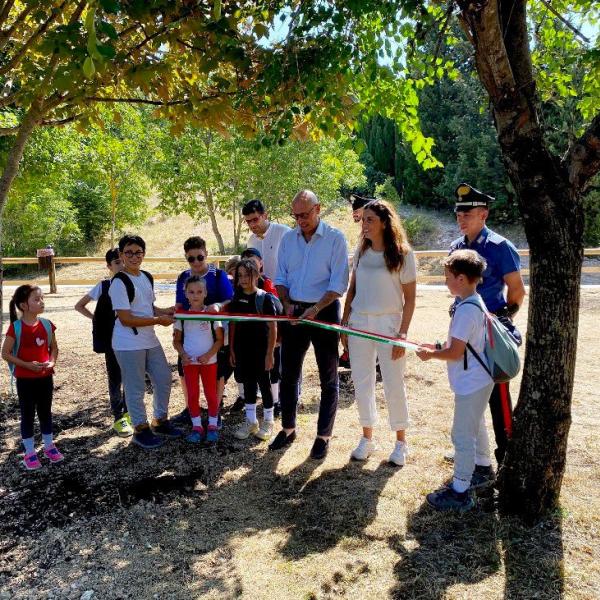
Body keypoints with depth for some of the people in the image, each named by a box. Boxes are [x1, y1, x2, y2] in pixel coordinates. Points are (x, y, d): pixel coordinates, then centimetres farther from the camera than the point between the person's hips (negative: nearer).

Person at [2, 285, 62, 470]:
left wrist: (52, 361, -9)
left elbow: (54, 347, 10)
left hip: (45, 377, 4)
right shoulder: (16, 327, -13)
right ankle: (30, 452, 20)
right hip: (25, 380, -4)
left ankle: (49, 446, 30)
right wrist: (27, 365, -19)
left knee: (46, 412, 15)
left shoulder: (47, 324, -2)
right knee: (27, 415, 8)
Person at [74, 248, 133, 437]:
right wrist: (96, 319, -6)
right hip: (111, 340, -3)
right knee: (115, 379, 5)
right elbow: (79, 306, 2)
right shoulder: (103, 286, -6)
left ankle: (127, 411, 28)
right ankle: (118, 418, 14)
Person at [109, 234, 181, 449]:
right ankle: (140, 429, 21)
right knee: (136, 388, 3)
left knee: (164, 379, 13)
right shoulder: (119, 282, -15)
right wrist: (158, 320, -17)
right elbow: (125, 319, -19)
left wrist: (166, 311, 0)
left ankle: (160, 421, 31)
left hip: (150, 340, 8)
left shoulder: (147, 277, 10)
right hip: (128, 344, -8)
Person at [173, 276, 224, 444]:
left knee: (211, 394, 7)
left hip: (209, 361, -2)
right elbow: (177, 340, 5)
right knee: (192, 395, 8)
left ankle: (213, 426, 21)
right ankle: (197, 427, 20)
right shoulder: (182, 315, -1)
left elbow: (219, 339, -4)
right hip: (189, 362, 2)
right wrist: (183, 354, -13)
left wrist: (208, 355, -17)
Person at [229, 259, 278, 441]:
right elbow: (232, 324, 9)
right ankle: (251, 421, 25)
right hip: (243, 349, 4)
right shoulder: (237, 298, 4)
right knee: (248, 384, 12)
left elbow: (272, 327, -10)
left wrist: (270, 353, -13)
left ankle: (268, 422, 21)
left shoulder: (264, 298, -10)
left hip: (261, 349, -4)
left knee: (263, 383, 5)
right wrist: (231, 349, 7)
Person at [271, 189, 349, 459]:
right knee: (288, 374, 12)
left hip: (324, 311, -4)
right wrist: (287, 304, -7)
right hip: (294, 311, 5)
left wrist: (315, 309, -21)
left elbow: (339, 284, -13)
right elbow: (281, 278, 10)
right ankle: (288, 428, 28)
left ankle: (323, 436, 19)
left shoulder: (335, 238, -9)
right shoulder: (288, 238, 5)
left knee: (328, 378, 5)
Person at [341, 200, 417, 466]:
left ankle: (400, 442, 22)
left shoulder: (403, 254, -7)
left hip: (389, 323, -4)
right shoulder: (361, 252, 6)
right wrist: (344, 321, 6)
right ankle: (367, 439, 25)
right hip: (359, 322, 4)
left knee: (394, 384, 4)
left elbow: (410, 299, -7)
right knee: (362, 382, 9)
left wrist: (403, 334, -11)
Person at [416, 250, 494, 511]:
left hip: (471, 384, -11)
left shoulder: (466, 310, -26)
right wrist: (438, 347, 7)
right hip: (479, 380, 11)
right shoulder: (475, 302, 6)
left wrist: (431, 354, -9)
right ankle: (482, 468, 47)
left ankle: (460, 492, 8)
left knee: (462, 436, -2)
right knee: (475, 426, 27)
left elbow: (455, 352, -24)